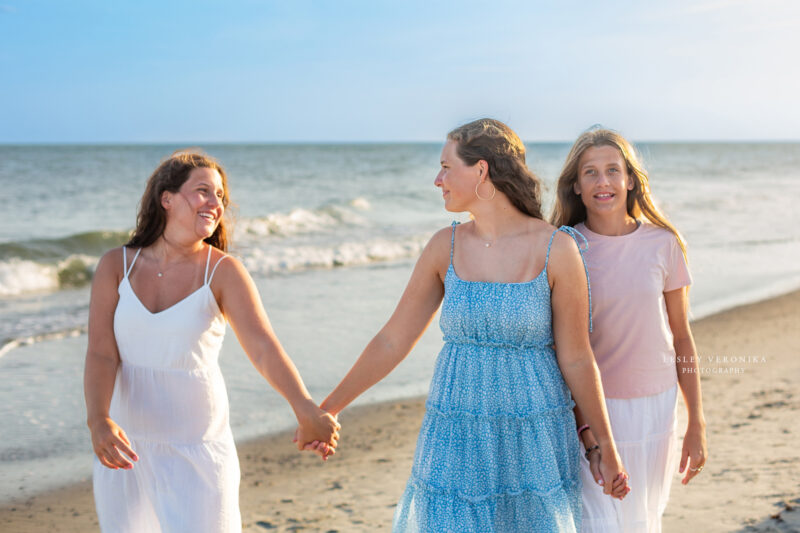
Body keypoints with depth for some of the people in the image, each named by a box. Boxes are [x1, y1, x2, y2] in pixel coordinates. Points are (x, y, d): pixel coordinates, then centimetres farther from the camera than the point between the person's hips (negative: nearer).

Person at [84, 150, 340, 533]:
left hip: (196, 448, -2)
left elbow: (263, 347, -22)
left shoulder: (223, 272, -9)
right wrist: (98, 421, -29)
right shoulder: (116, 266, -3)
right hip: (126, 446, 3)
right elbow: (101, 356, -10)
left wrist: (306, 410, -38)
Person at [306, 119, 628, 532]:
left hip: (533, 442, -2)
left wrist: (607, 449, 0)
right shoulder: (445, 246, 0)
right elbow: (392, 342, 5)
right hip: (457, 437, 3)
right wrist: (327, 409, 7)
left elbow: (576, 359, -4)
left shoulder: (556, 248, -10)